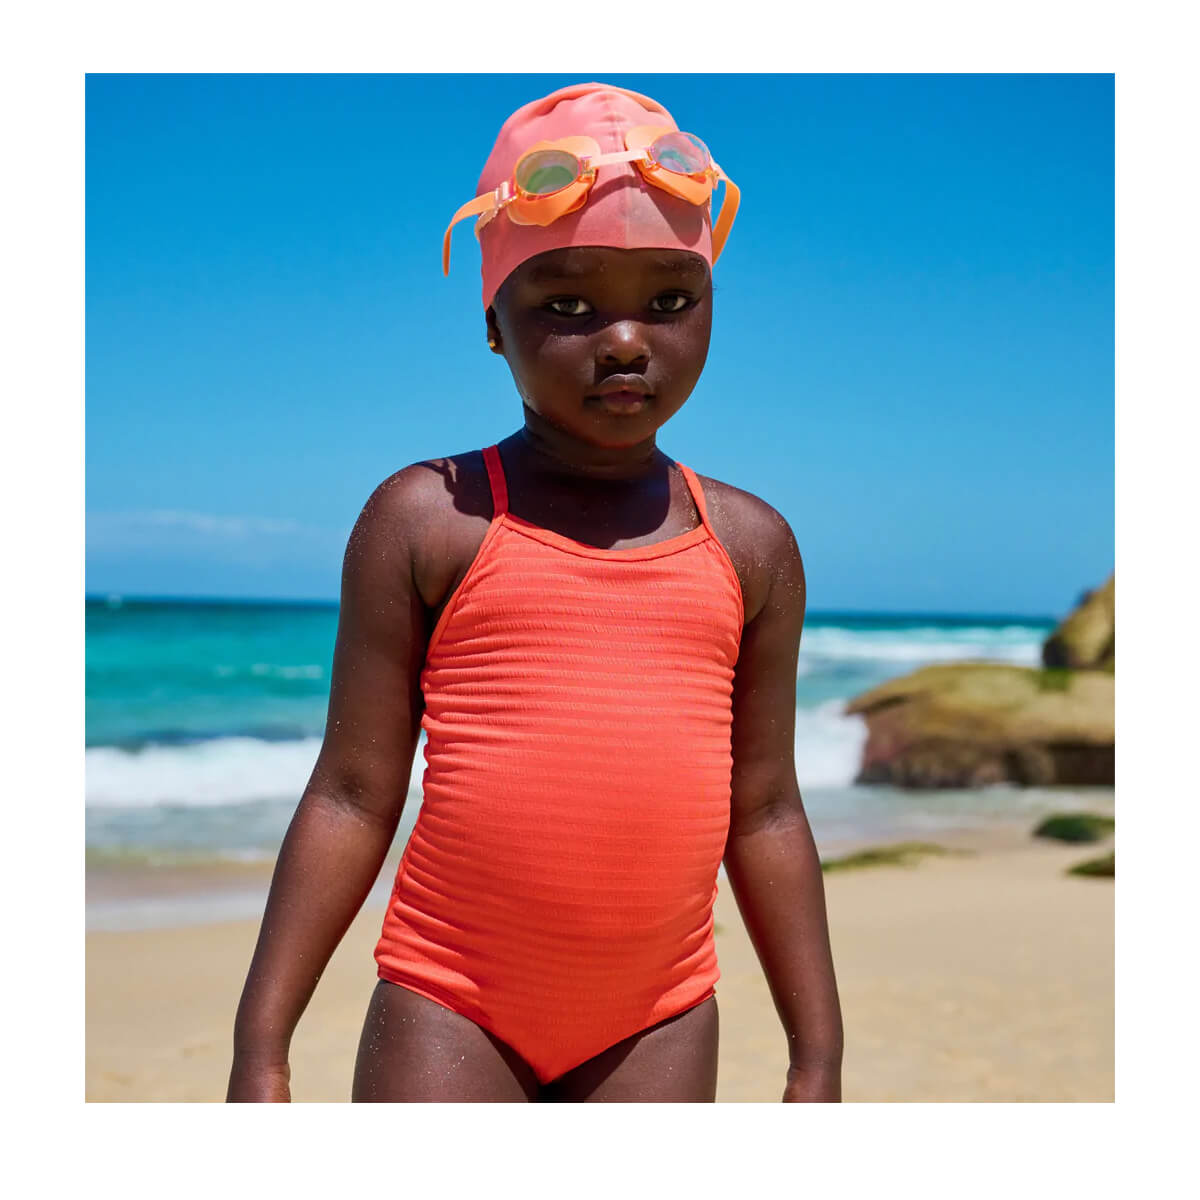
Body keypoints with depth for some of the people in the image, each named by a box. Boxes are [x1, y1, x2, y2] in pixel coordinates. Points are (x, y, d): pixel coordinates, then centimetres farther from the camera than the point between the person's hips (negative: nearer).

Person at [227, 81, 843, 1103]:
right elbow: (353, 796, -2)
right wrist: (262, 1046, -3)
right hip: (451, 1006, -2)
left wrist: (818, 1055, 11)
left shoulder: (750, 546, 5)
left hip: (660, 1019, 3)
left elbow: (765, 812, 9)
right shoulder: (426, 520, -4)